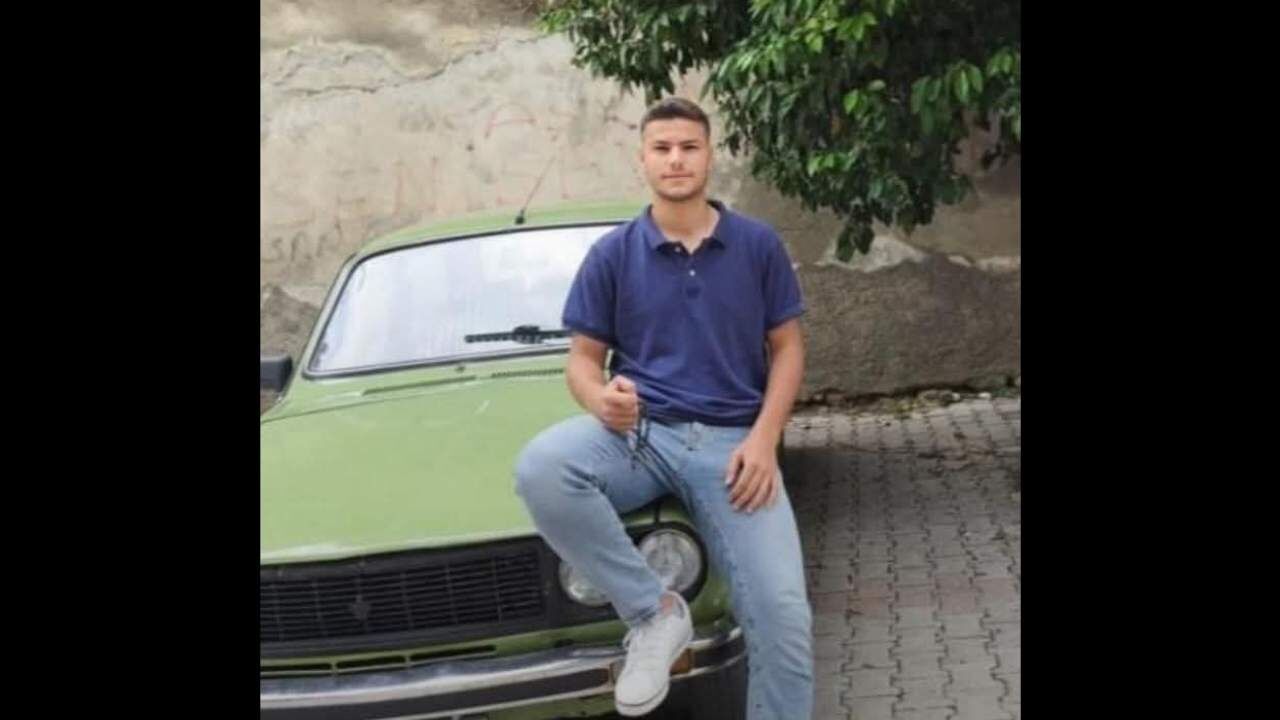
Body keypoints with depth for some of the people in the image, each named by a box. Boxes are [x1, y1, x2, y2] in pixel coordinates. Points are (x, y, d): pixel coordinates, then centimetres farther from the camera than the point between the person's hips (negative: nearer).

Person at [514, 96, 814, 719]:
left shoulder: (759, 245, 7)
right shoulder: (612, 253, 7)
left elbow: (787, 347, 9)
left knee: (783, 616, -19)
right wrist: (601, 399, -18)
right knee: (539, 468, -34)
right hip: (639, 430, 1)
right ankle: (653, 611, -18)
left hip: (730, 441, 0)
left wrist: (763, 439, -8)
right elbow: (584, 357, 8)